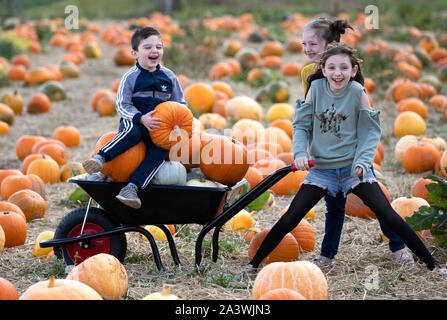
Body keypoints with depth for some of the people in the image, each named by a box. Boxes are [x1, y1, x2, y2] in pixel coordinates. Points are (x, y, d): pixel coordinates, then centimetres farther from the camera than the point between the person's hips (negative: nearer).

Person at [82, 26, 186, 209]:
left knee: (159, 150, -27)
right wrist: (141, 118, -23)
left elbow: (180, 103, 18)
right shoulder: (131, 77, -3)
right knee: (133, 132, -38)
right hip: (134, 121, -3)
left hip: (158, 127, 3)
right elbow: (121, 105, -8)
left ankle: (132, 187, -38)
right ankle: (100, 157, -45)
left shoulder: (168, 76, 9)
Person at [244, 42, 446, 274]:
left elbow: (371, 131, -6)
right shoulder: (316, 87, -5)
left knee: (389, 217, -8)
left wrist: (362, 163, -20)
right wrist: (300, 153, -16)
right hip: (321, 168, 2)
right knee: (289, 220, 0)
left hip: (353, 168, -2)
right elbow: (301, 125, 1)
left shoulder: (357, 92, -10)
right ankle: (254, 263, 15)